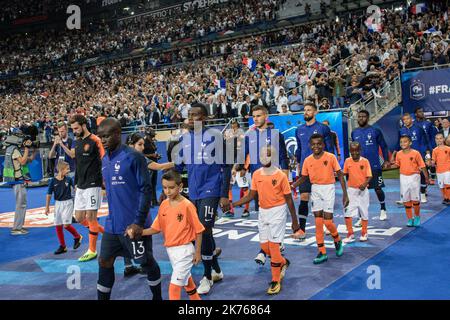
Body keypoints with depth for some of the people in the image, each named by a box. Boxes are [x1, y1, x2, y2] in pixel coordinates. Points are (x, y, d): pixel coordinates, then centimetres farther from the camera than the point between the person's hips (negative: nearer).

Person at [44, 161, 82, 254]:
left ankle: (77, 237, 17)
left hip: (67, 203, -2)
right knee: (58, 225, 6)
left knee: (66, 224, -11)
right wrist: (47, 207, 0)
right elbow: (49, 194, -1)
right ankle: (62, 246, 19)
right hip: (58, 204, 2)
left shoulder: (69, 179, -5)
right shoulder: (53, 181, -7)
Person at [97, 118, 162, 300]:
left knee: (146, 262, 8)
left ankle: (158, 297, 29)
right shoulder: (104, 160, 9)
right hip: (112, 225, 7)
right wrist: (112, 217, 19)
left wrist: (139, 222, -20)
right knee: (104, 262, 9)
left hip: (133, 224, -7)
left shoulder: (133, 157, -14)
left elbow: (146, 189, -16)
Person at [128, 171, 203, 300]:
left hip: (184, 250, -6)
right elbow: (156, 228, 2)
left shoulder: (187, 205, -18)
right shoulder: (164, 205, 0)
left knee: (174, 286, -7)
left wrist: (198, 252, -9)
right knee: (185, 279, 25)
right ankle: (195, 298, 47)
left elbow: (198, 230, -12)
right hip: (170, 250, 7)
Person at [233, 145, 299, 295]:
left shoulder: (280, 175, -12)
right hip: (263, 211, 5)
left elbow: (289, 199, -7)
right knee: (264, 246, 10)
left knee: (273, 245, -6)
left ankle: (275, 281, 8)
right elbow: (251, 196, 5)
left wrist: (294, 221, -3)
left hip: (277, 211, -5)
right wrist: (233, 204, -5)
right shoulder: (256, 174, 1)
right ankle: (283, 262, 39)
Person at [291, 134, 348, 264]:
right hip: (315, 190, 3)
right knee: (318, 222, 3)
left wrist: (345, 195, -7)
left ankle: (338, 241, 26)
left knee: (328, 221, -7)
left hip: (328, 189, -3)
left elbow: (340, 176, -4)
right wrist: (291, 186, -6)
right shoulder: (307, 160, 0)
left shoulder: (331, 157, -9)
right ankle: (322, 253, 10)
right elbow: (303, 178, 9)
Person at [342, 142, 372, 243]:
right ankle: (350, 234, 5)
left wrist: (364, 184, -25)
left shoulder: (365, 161, -7)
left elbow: (369, 176, -8)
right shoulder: (347, 161, -1)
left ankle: (364, 234, 26)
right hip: (351, 190, 1)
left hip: (363, 190, -1)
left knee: (364, 212, 10)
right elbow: (344, 173, 11)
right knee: (347, 213, -6)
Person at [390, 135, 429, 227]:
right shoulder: (398, 154, 0)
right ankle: (410, 219, 19)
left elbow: (422, 166, -6)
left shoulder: (416, 153, -10)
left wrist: (426, 177, -5)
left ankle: (417, 217, 26)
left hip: (414, 177, -3)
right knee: (406, 200, 7)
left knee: (415, 199, 4)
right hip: (403, 178, 3)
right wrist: (392, 165, -9)